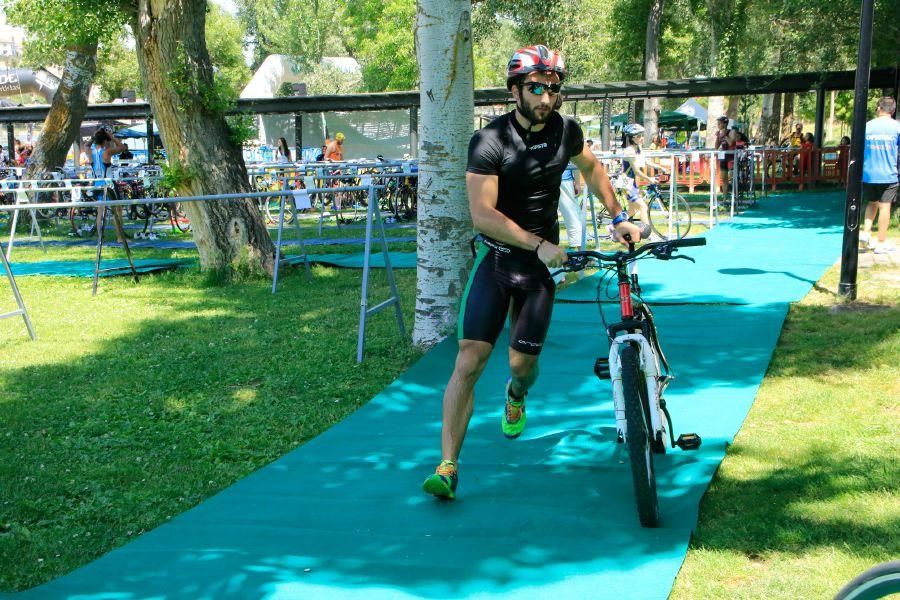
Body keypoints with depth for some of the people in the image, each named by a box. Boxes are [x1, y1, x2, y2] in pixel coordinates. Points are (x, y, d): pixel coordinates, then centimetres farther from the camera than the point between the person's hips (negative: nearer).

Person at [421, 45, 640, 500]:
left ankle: (515, 396, 48)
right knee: (469, 361, -13)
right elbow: (482, 214, -26)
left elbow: (591, 168, 19)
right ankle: (448, 466, -9)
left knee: (523, 362, 8)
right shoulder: (490, 141, -18)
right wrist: (540, 244, -32)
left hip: (540, 266, 3)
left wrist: (619, 217, 14)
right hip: (496, 260, -3)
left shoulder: (566, 131, -3)